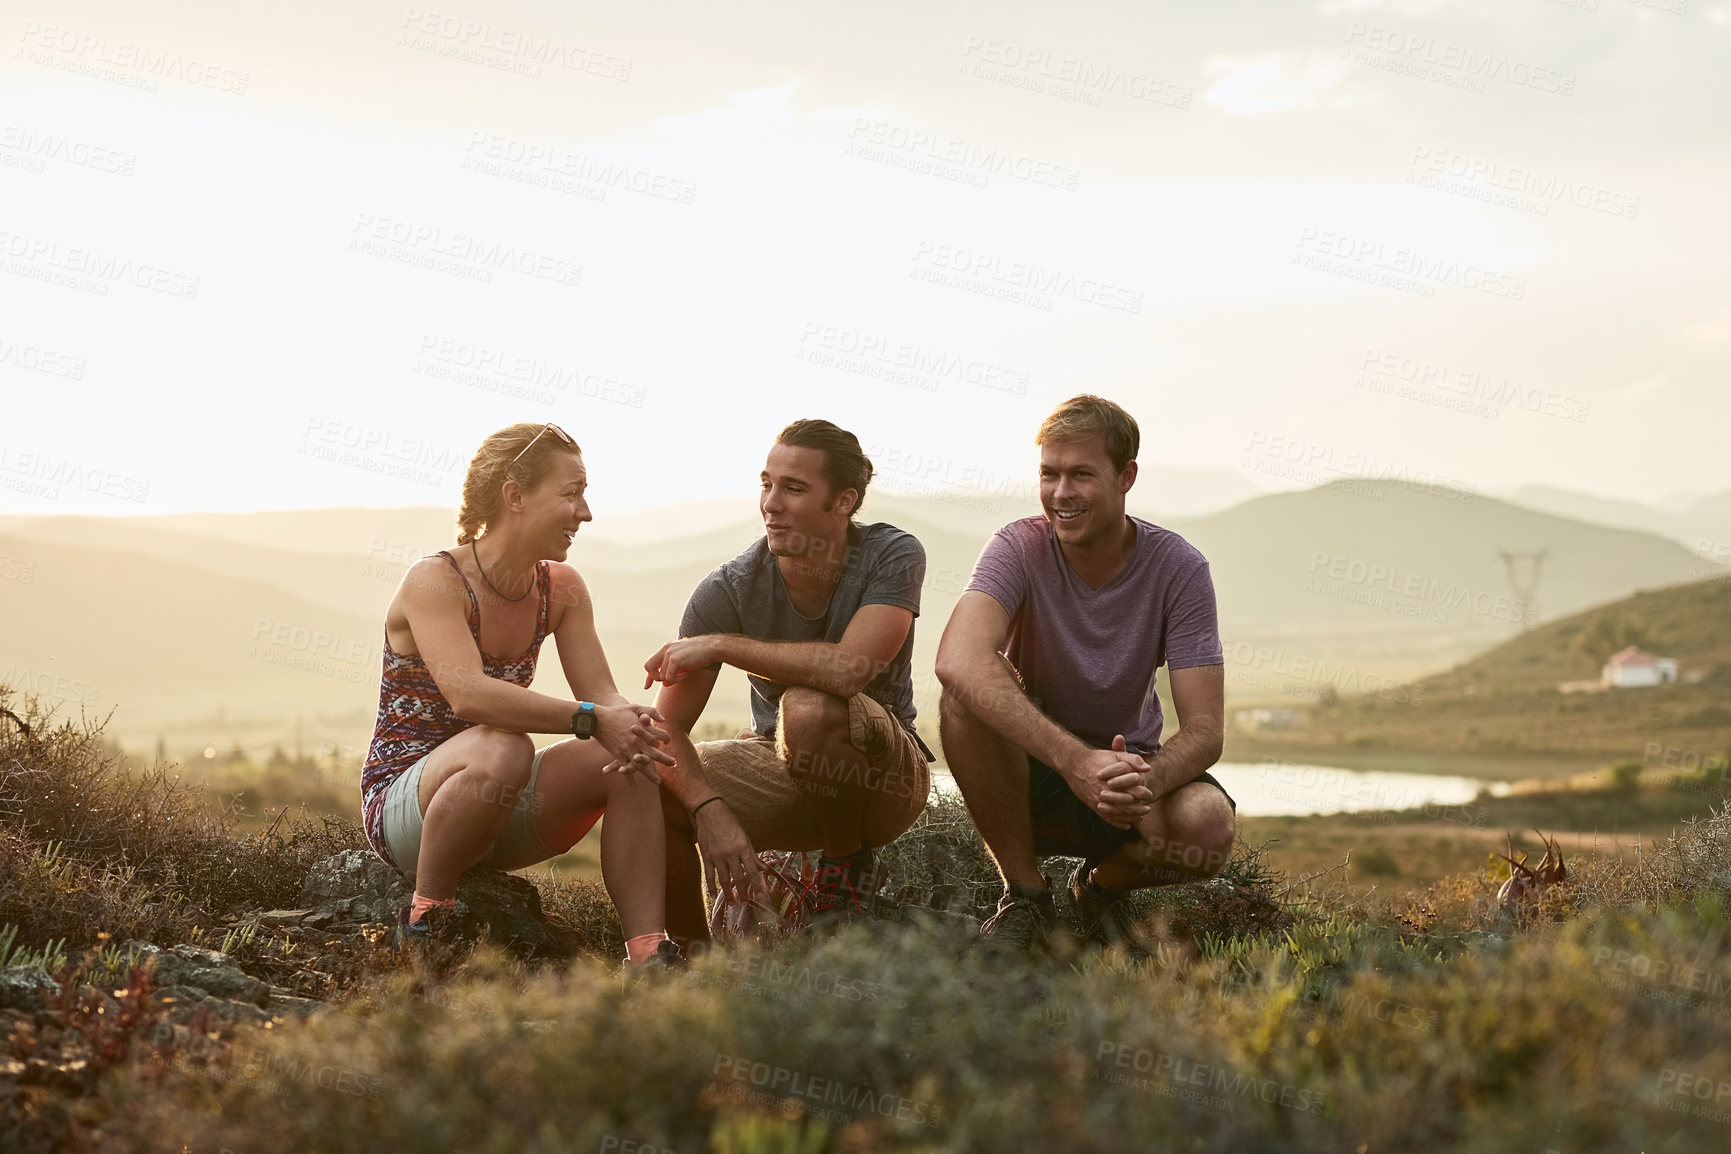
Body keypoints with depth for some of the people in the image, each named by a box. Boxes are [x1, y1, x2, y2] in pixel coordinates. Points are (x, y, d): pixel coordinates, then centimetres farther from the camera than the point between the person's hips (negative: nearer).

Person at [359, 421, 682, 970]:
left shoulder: (561, 589, 4)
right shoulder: (435, 581, -17)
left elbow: (603, 696, -3)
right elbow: (468, 695, -34)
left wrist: (631, 727, -28)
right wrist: (591, 720, -40)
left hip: (496, 806, 7)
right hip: (401, 803, -6)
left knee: (631, 759, -16)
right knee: (503, 749, -38)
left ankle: (647, 953, -19)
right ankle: (426, 915, -17)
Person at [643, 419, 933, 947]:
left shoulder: (894, 556, -16)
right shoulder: (726, 591, -12)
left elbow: (849, 669, -34)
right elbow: (667, 727, -15)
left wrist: (720, 645, -27)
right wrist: (710, 810, -34)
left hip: (882, 775, -3)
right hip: (782, 768, 3)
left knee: (807, 708, -36)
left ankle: (847, 869, -7)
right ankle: (691, 946, 2)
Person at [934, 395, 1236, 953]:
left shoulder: (1178, 567, -11)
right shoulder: (1021, 548, -15)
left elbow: (1205, 729, -17)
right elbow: (957, 660, -36)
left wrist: (1147, 779, -41)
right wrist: (1074, 760, -47)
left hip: (1127, 770, 1)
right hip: (1029, 772, -1)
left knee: (1209, 825, -32)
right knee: (969, 694, -32)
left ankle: (1103, 883, 5)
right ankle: (1025, 895, -12)